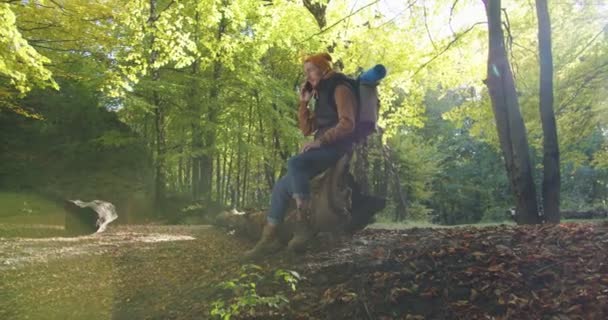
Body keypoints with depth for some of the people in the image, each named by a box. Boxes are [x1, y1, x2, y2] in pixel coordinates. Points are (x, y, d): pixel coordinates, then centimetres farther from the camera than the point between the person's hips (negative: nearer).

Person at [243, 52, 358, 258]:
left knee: (295, 163, -35)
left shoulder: (340, 88, -2)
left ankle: (303, 224, -35)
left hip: (338, 147, -9)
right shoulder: (322, 96, 25)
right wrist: (303, 103, 11)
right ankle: (268, 239, -5)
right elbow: (306, 129, 21)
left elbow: (347, 124, -17)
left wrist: (320, 141, -23)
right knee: (282, 186, -4)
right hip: (324, 148, 9)